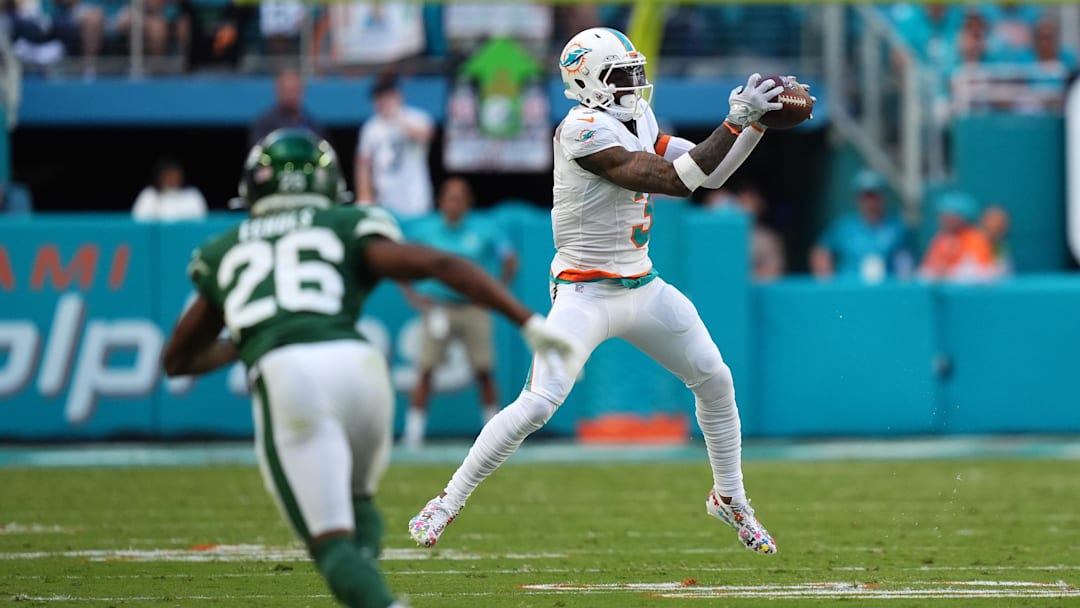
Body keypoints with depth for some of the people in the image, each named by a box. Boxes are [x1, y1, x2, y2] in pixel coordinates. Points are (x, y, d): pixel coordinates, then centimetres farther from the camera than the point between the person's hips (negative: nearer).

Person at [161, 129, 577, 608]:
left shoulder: (221, 254, 30)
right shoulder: (348, 227, 24)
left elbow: (178, 361, 40)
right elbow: (440, 265, 7)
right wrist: (528, 322, 6)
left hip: (282, 376, -1)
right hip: (355, 365, 1)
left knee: (331, 541, -1)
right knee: (355, 503, 27)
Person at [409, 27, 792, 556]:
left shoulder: (638, 120, 7)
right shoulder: (584, 130, -21)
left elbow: (711, 173, 10)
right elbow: (674, 181, -25)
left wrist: (756, 123, -1)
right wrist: (736, 121, -24)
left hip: (642, 288, 8)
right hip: (586, 293, -8)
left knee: (715, 382, 12)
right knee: (537, 405, -18)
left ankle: (729, 498, 31)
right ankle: (447, 503, -5)